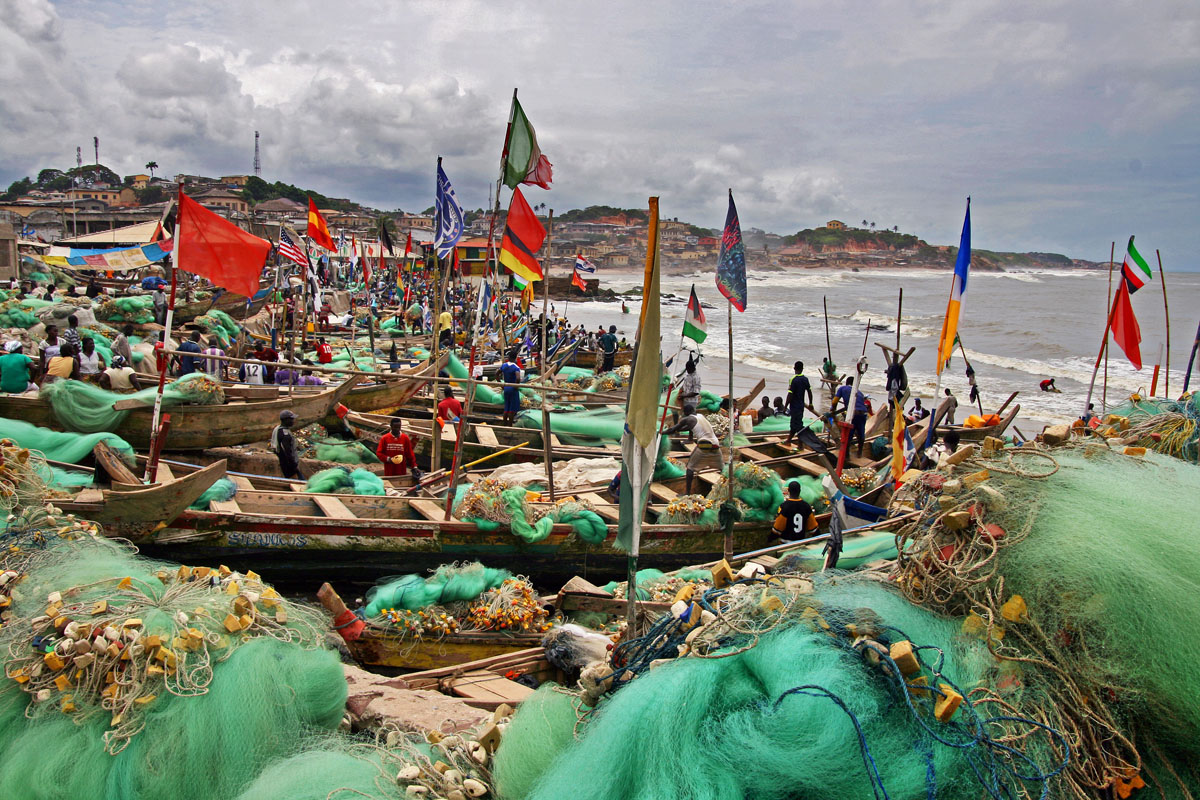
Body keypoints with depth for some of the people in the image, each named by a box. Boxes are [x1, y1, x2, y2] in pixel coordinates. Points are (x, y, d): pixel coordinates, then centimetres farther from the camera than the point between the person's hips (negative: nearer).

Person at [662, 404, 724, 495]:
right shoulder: (701, 416, 23)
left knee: (690, 467, 6)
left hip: (704, 445, -5)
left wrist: (662, 432, 25)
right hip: (715, 444, 5)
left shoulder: (687, 419, 5)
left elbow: (673, 430, 9)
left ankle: (688, 493, -1)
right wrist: (677, 429, 42)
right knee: (722, 468, 15)